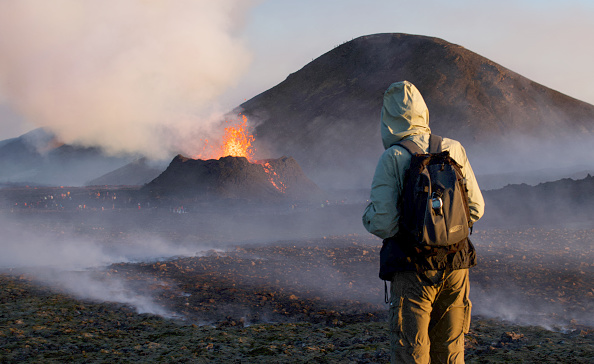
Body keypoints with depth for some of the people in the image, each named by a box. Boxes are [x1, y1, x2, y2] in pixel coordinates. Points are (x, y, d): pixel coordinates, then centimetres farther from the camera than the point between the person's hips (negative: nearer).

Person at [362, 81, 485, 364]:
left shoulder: (392, 159, -11)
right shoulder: (453, 149, 2)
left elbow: (381, 223, -15)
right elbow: (475, 207, 6)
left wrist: (368, 215, 7)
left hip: (414, 270, -4)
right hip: (455, 266, 4)